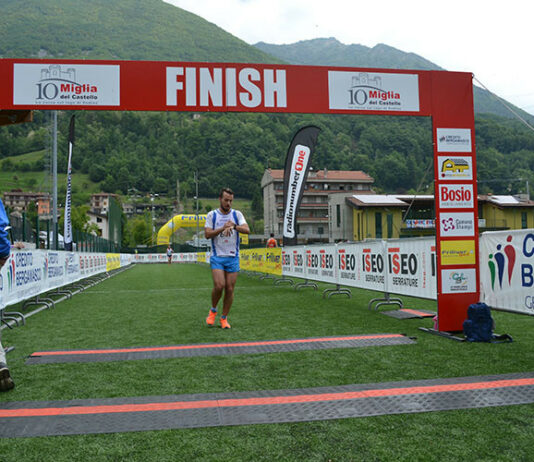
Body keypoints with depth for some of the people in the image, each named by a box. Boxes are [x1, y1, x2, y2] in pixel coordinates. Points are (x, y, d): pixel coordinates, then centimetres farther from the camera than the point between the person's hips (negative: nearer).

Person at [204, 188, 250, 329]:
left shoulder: (237, 214, 5)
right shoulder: (212, 215, 3)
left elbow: (247, 230, -9)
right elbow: (207, 234, -6)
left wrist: (233, 226, -25)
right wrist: (223, 228, -17)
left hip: (233, 257, 2)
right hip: (217, 257, -2)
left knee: (230, 289, 0)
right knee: (219, 286, -16)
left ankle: (224, 318, 16)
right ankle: (213, 310, 12)